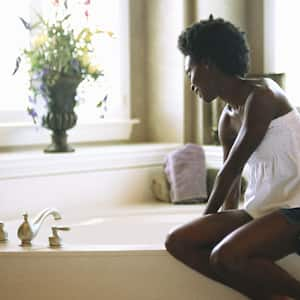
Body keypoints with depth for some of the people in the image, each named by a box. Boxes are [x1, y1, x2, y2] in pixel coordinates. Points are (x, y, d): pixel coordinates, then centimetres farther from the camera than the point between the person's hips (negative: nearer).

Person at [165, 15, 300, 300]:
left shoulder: (261, 96, -13)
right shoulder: (226, 118, 12)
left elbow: (231, 169, -10)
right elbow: (232, 180, 20)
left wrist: (208, 215, 2)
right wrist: (219, 224, 25)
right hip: (259, 209, 8)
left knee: (226, 257, -31)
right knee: (178, 242, -8)